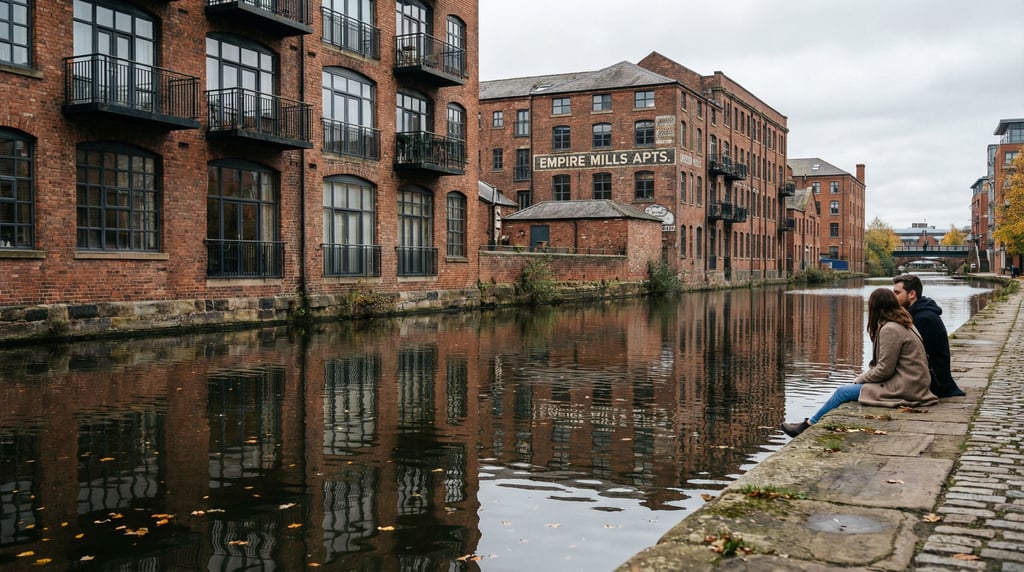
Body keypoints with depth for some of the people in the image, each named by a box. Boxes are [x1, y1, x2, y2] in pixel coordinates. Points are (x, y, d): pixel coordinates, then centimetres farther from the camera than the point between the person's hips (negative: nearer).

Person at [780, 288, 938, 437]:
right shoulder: (904, 324, 14)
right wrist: (862, 377, 6)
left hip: (902, 389, -10)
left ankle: (807, 427, 7)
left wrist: (860, 379, -3)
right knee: (845, 390, 12)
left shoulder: (890, 329, -17)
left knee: (842, 392, -5)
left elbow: (884, 370, -18)